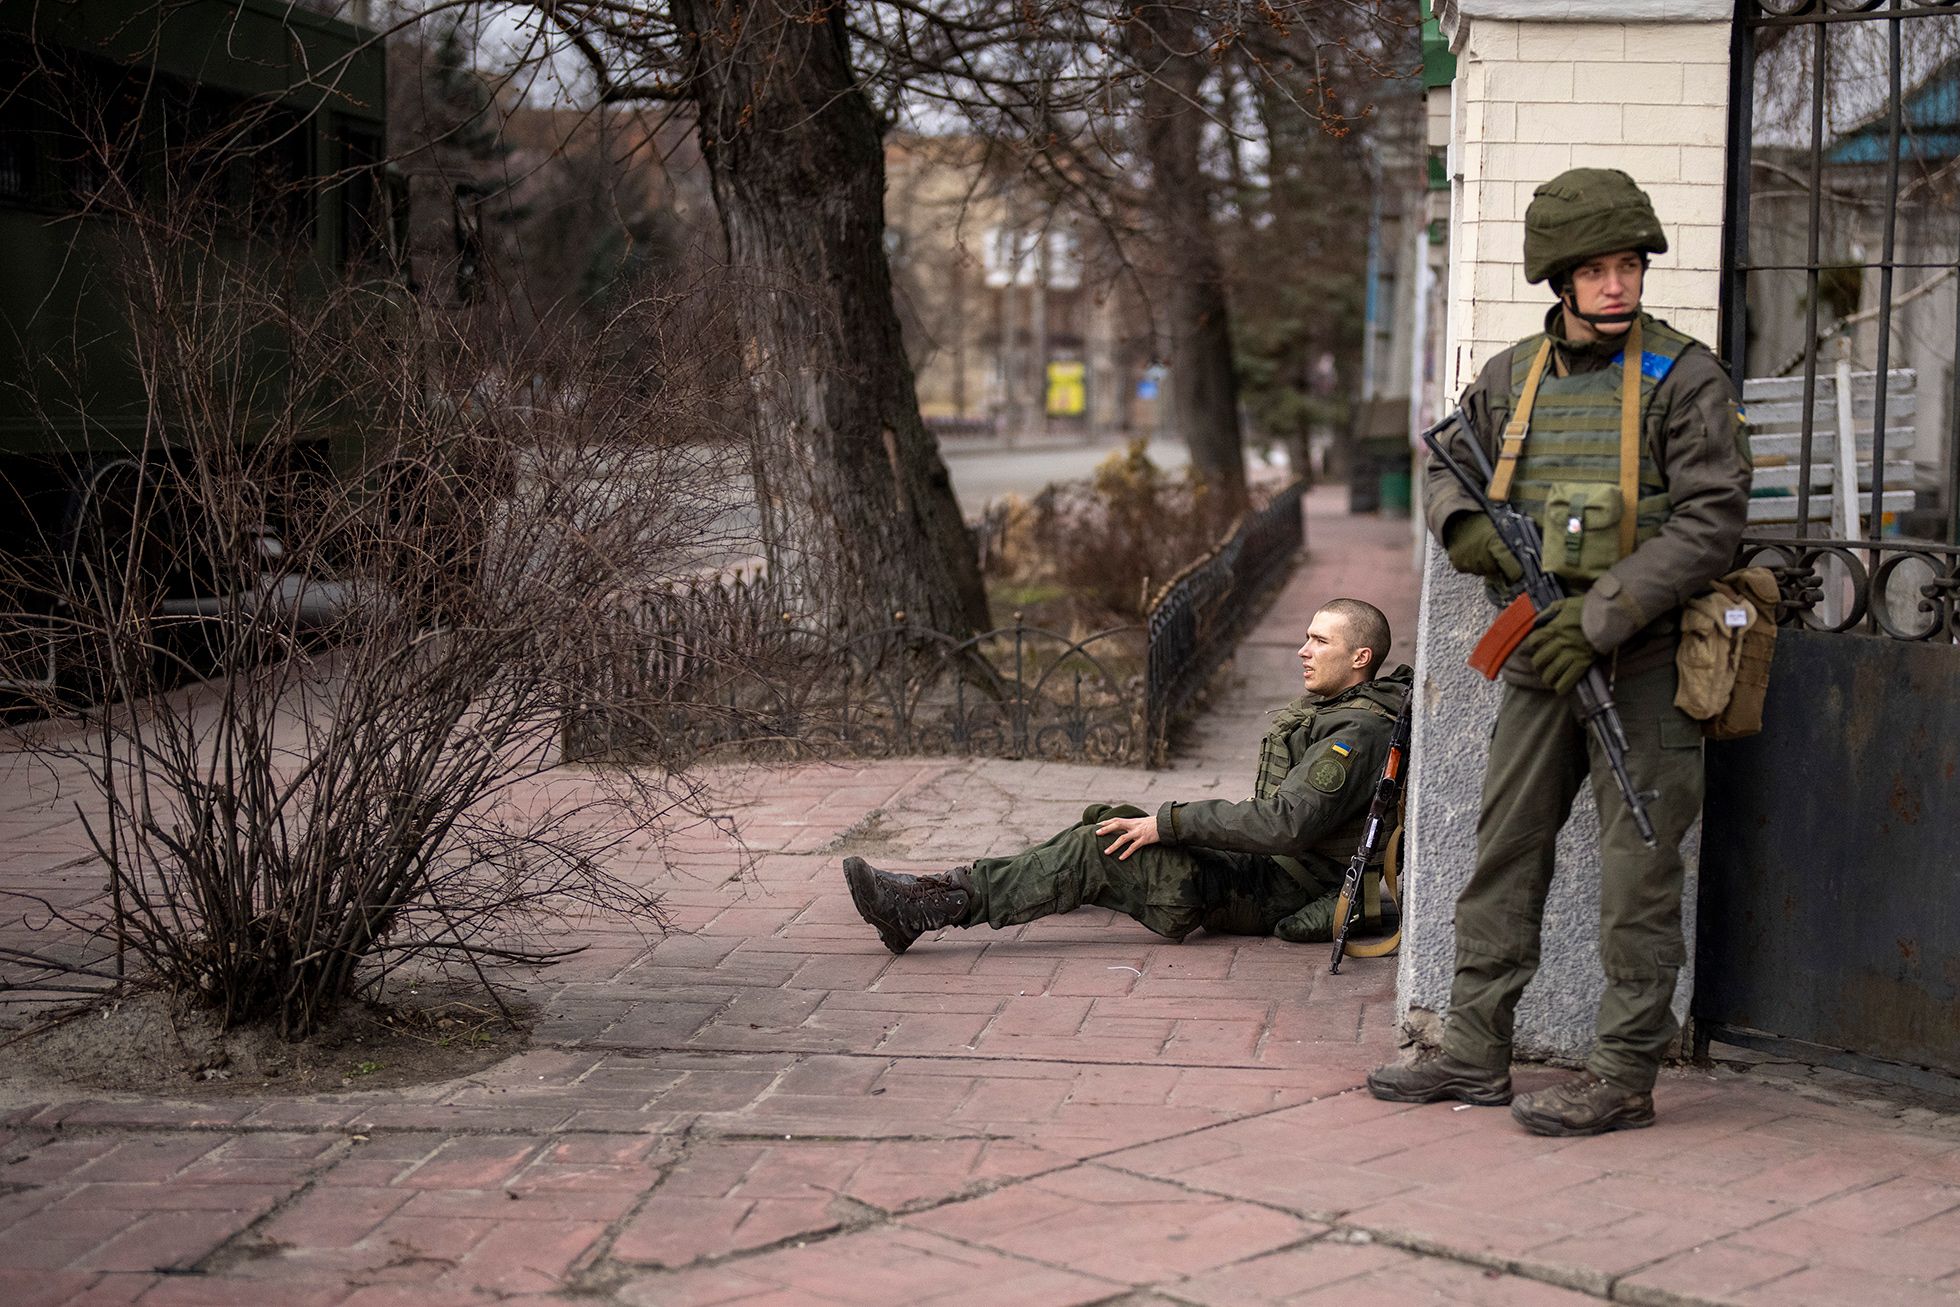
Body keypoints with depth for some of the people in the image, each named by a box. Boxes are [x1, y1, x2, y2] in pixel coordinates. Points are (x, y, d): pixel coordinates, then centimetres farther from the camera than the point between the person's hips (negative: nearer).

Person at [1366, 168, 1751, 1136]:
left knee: (1636, 868, -1)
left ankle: (1624, 1074, 6)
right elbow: (1448, 463, 22)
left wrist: (1599, 618, -20)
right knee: (1503, 850, 9)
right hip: (1543, 656, 6)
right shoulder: (1513, 376, 8)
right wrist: (1463, 524, -2)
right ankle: (1474, 1052, 18)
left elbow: (1710, 523, -14)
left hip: (1644, 660, -6)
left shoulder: (1682, 378, -8)